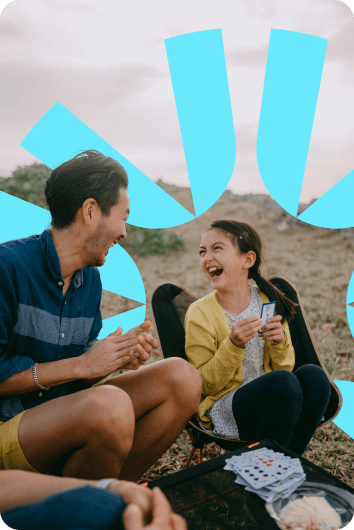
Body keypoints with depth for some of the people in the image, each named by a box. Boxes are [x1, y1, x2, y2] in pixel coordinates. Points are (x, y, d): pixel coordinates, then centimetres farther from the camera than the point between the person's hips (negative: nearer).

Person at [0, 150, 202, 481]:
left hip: (65, 417, 7)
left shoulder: (90, 279, 7)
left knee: (181, 377, -7)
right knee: (111, 405, -35)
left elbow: (79, 378, 10)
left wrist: (120, 355, -10)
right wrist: (81, 364, -17)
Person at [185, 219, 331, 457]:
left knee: (312, 375, -23)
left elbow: (284, 367, 7)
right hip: (224, 410, -4)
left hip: (274, 404, 5)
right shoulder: (199, 313, -10)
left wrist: (280, 342, -15)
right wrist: (233, 345, -24)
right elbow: (206, 386, -9)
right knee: (282, 382, -30)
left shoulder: (269, 301, 1)